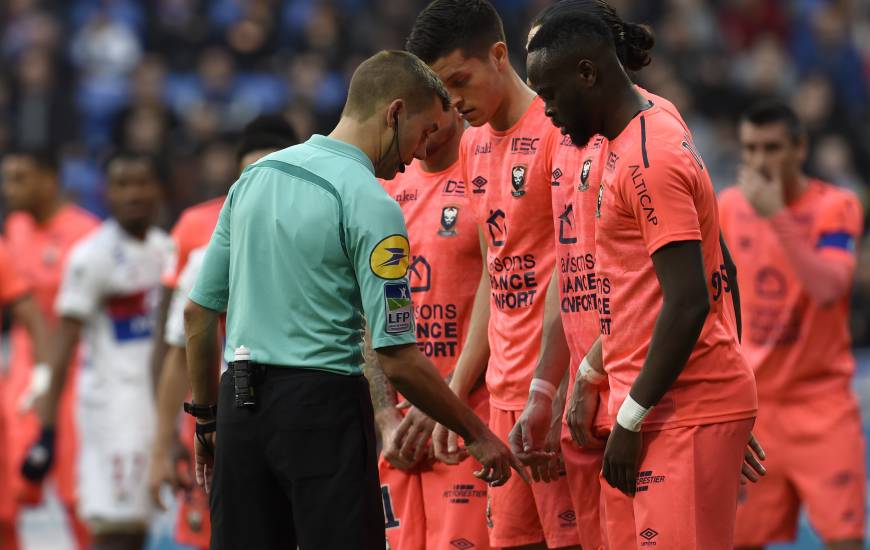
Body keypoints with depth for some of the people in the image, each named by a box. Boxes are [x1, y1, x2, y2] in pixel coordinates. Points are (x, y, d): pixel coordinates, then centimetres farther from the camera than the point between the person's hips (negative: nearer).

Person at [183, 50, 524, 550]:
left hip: (240, 403, 7)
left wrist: (206, 416, 23)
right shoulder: (369, 204, -11)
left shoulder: (255, 176, 10)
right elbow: (398, 359, -13)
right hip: (323, 404, -7)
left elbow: (199, 312, 14)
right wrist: (478, 435, -3)